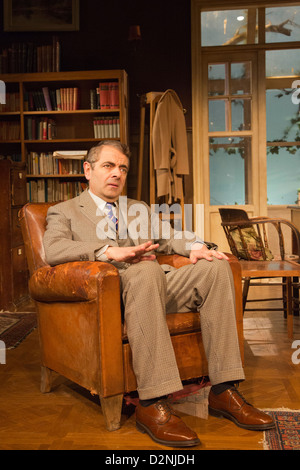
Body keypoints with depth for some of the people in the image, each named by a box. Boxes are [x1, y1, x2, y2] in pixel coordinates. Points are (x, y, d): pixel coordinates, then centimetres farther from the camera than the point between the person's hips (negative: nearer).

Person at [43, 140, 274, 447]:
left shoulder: (140, 210, 33)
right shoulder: (63, 212, 16)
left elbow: (170, 237, 21)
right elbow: (53, 250, -5)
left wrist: (195, 246, -4)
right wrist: (109, 251, -20)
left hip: (157, 284, 5)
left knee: (216, 267, -19)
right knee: (146, 270, -37)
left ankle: (223, 391, -19)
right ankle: (152, 405, -37)